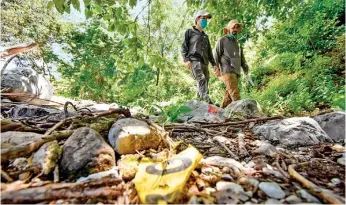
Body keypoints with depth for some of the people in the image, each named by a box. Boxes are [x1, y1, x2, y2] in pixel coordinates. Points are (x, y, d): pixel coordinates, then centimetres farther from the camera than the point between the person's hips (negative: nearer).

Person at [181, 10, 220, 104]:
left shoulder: (205, 36, 31)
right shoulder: (189, 32, 13)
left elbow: (209, 51, 30)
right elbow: (183, 47, 3)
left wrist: (214, 64, 19)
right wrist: (186, 60, -13)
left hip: (204, 63, 7)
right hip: (194, 61, -7)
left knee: (205, 81, -1)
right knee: (202, 79, -25)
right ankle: (208, 101, -36)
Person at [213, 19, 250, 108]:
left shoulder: (237, 42, 27)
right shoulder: (222, 40, 6)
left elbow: (241, 57, 21)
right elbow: (216, 55, -2)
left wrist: (245, 67, 6)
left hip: (236, 72, 7)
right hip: (227, 71, -7)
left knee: (229, 95, 4)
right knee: (235, 94, -17)